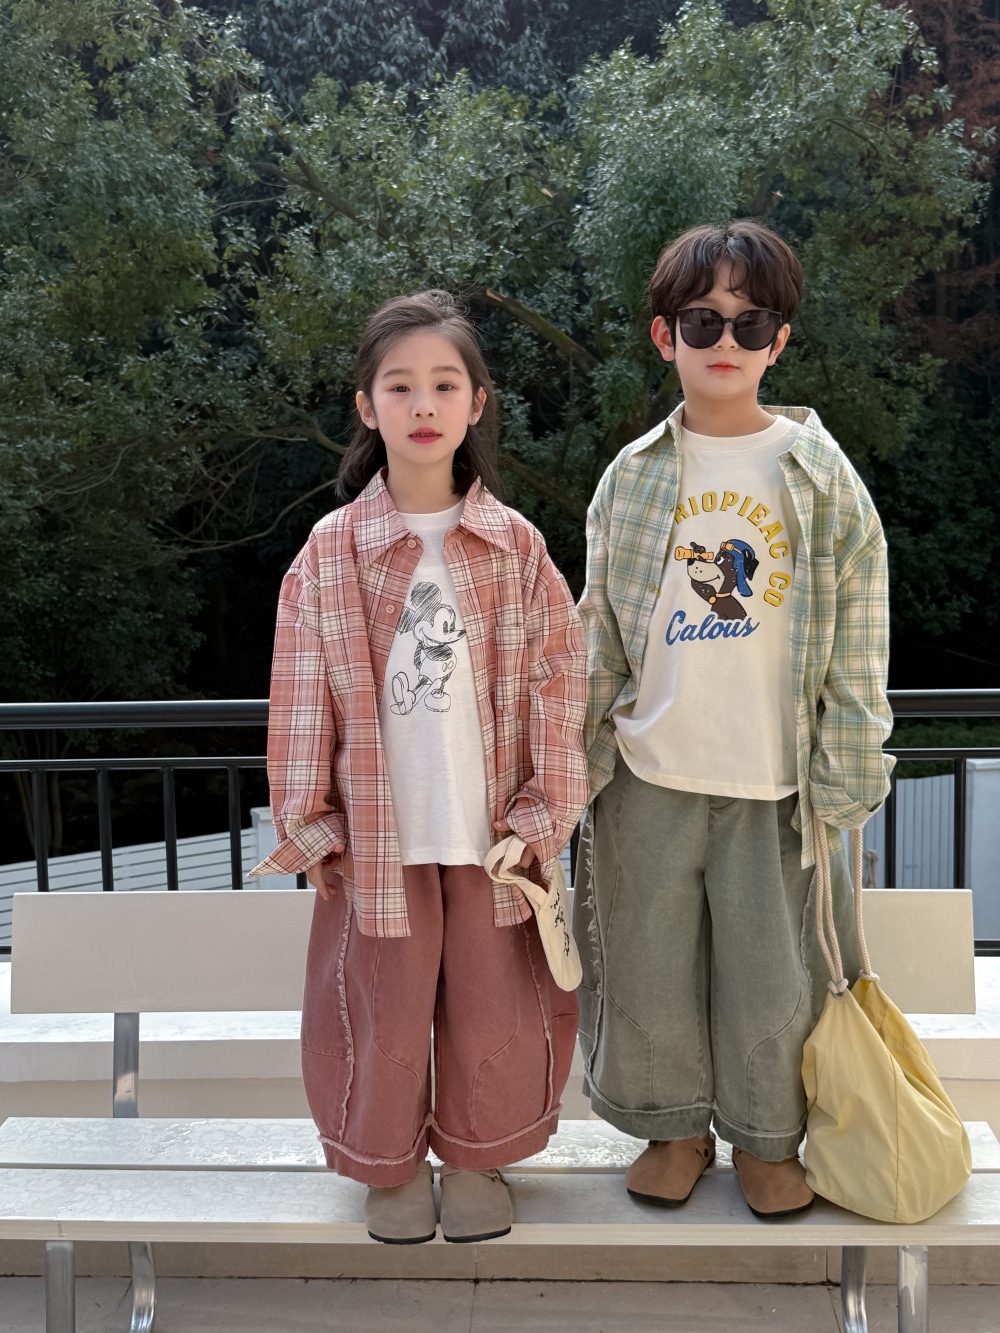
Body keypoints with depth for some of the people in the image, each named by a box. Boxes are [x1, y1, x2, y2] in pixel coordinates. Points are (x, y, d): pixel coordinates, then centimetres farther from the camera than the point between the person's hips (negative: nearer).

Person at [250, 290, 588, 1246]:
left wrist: (547, 806, -4)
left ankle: (478, 1156, 38)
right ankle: (389, 1162, 36)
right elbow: (304, 698, -2)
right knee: (383, 1006, 12)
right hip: (378, 834, -1)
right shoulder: (330, 552, -5)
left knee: (494, 1004, 14)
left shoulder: (516, 546, -2)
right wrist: (307, 821, -2)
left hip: (493, 832, 1)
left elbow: (557, 680, -1)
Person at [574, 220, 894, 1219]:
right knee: (653, 968, 12)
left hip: (775, 780, -1)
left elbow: (857, 646, -1)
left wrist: (843, 778, -4)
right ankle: (674, 1125, 36)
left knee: (771, 973, 10)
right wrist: (581, 762, 6)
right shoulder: (633, 476, 3)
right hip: (650, 774, 2)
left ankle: (766, 1135, 36)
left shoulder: (819, 474, -2)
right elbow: (600, 639, 8)